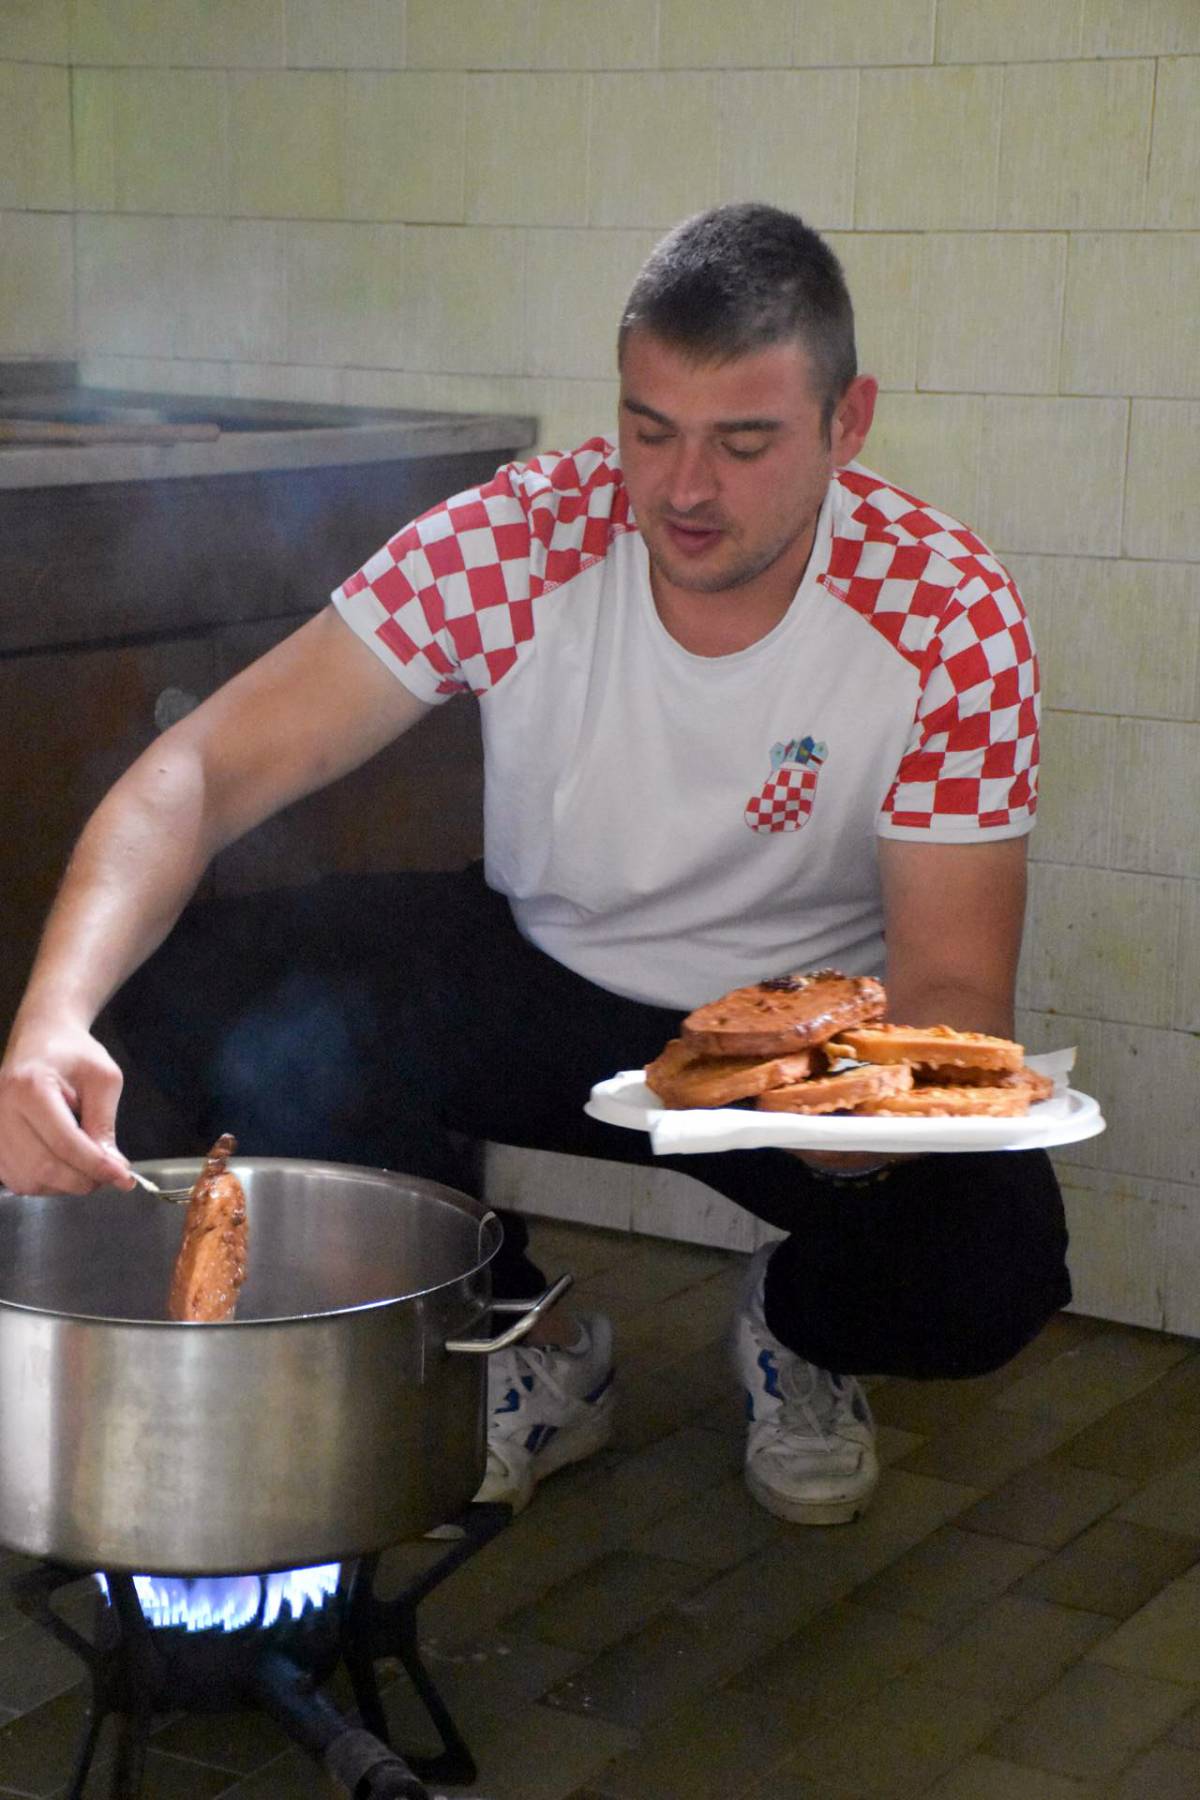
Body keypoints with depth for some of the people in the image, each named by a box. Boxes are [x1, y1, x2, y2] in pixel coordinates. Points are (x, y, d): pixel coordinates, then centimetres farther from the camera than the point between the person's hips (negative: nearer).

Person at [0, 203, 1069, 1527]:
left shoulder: (950, 614, -22)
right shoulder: (514, 541, -21)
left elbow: (953, 985, -20)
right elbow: (207, 771, -24)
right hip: (541, 974, 2)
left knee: (987, 1266, -33)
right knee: (199, 994, -24)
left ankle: (795, 1330, 10)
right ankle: (524, 1350, 2)